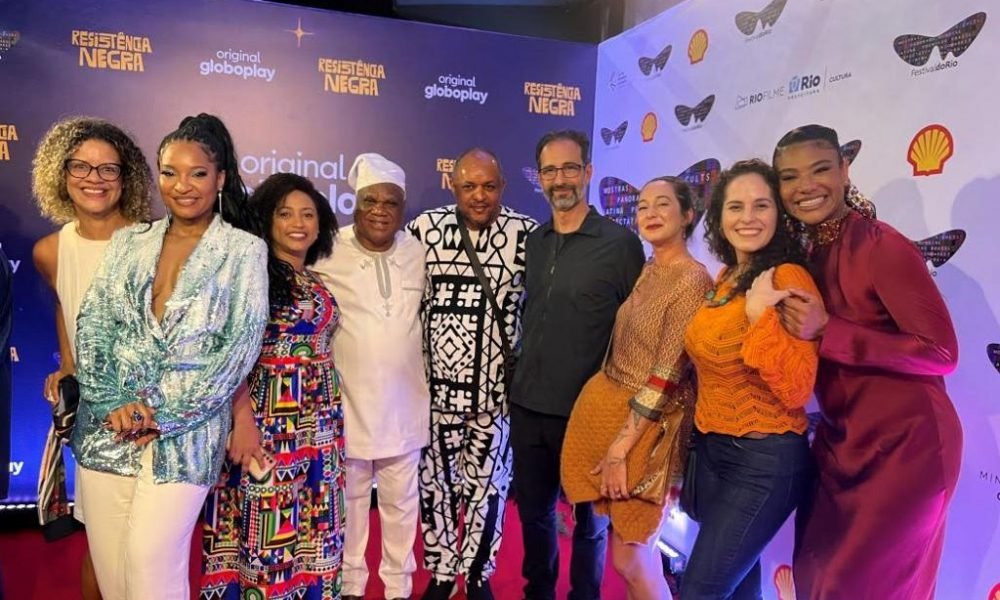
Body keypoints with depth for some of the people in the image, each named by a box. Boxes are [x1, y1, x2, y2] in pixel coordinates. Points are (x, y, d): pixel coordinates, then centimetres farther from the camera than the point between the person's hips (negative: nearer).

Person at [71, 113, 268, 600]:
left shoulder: (244, 250, -2)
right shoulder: (128, 241, 10)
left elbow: (241, 346, -9)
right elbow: (91, 325, 6)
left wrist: (163, 412, -11)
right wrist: (113, 401, -8)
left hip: (185, 434, -4)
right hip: (107, 426, 4)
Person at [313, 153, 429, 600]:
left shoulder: (418, 253, 2)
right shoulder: (328, 253, -9)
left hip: (404, 402, 3)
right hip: (348, 402, -2)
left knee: (401, 500, 15)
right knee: (350, 497, 15)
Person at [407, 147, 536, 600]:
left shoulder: (527, 234, -5)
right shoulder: (425, 228, -2)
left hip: (498, 388, -1)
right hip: (437, 385, 1)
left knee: (488, 483, 13)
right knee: (436, 480, 14)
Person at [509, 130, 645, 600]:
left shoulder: (621, 243, -10)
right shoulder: (532, 242, 6)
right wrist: (520, 382, 11)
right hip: (528, 408, 5)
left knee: (590, 519, 15)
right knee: (533, 512, 19)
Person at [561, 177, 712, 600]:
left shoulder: (692, 280, -17)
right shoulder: (648, 271, 9)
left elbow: (667, 375, -20)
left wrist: (621, 446, -18)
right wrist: (610, 438, 13)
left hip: (646, 426, -7)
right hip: (607, 406, 8)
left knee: (629, 557, 4)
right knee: (629, 551, 17)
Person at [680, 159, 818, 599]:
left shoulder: (788, 278, -17)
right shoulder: (725, 279, 7)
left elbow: (797, 392, -25)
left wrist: (760, 313, -31)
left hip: (764, 461, -8)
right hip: (711, 449, 8)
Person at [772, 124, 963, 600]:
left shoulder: (882, 245, -19)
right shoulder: (806, 254, 4)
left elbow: (941, 354, -22)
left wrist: (827, 331, -26)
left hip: (903, 447, -7)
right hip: (841, 444, 7)